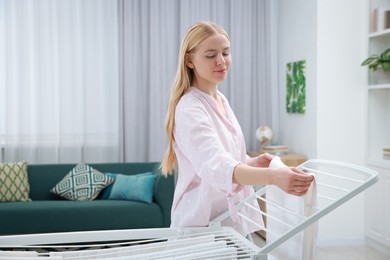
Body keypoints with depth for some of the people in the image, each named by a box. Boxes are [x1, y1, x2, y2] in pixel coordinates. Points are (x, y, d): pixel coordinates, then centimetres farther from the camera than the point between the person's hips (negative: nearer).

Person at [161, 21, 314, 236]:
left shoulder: (220, 100, 8)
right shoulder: (189, 109, -19)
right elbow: (216, 166, -35)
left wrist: (253, 162, -2)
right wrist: (273, 176, -51)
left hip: (233, 219, 8)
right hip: (203, 224, -8)